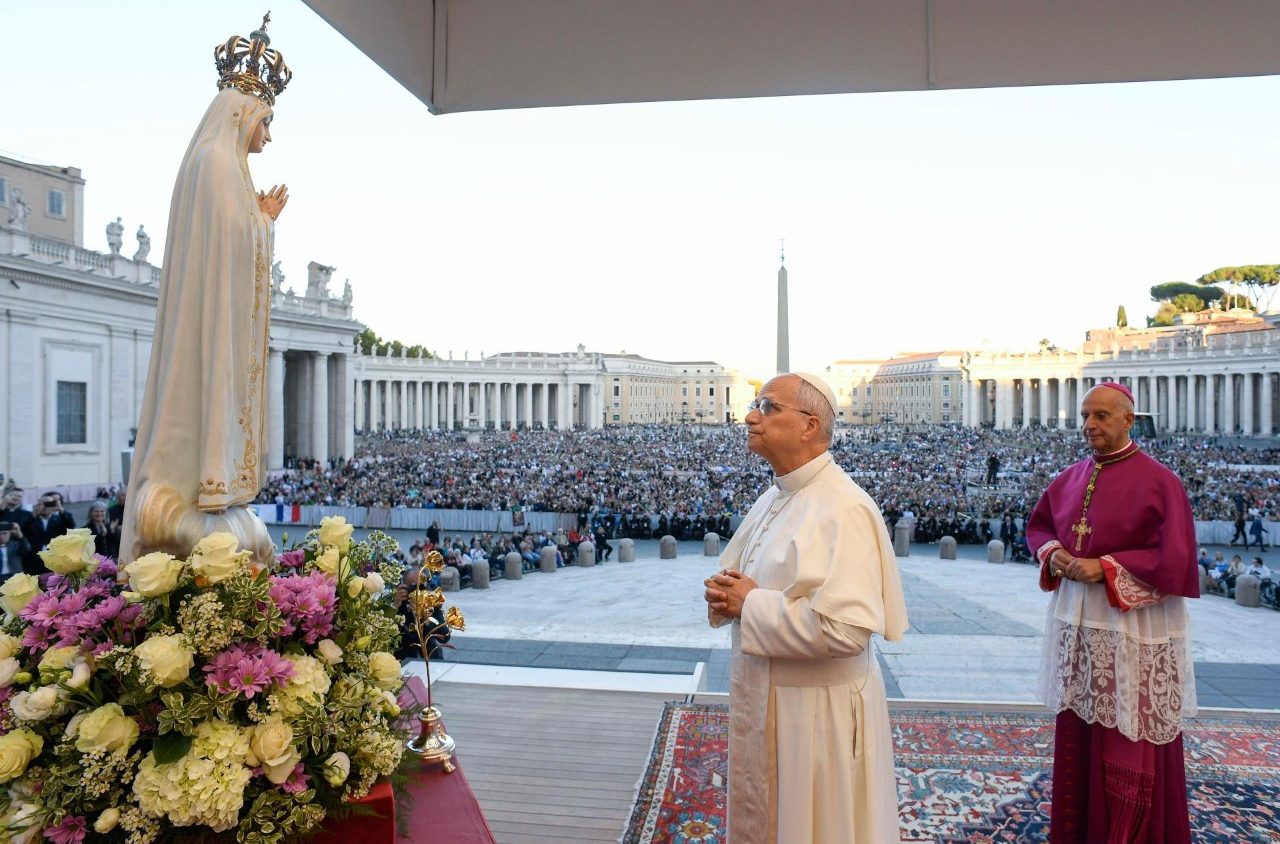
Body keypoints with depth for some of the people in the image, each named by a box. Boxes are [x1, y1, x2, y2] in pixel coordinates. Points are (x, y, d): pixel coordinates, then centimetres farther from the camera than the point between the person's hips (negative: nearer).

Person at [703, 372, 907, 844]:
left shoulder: (843, 508, -22)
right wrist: (726, 595, -4)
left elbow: (846, 627, -32)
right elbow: (744, 579, 19)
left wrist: (750, 604, -21)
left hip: (818, 712, -8)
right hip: (761, 699, 8)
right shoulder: (772, 500, 6)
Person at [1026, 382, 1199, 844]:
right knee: (1078, 731, 14)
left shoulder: (1158, 481, -11)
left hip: (1133, 626, -6)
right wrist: (1052, 554, -2)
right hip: (1076, 620, 6)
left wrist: (1106, 568, -18)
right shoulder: (1070, 479, 7)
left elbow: (1174, 558, -15)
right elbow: (1038, 525, 19)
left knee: (1131, 738, 3)